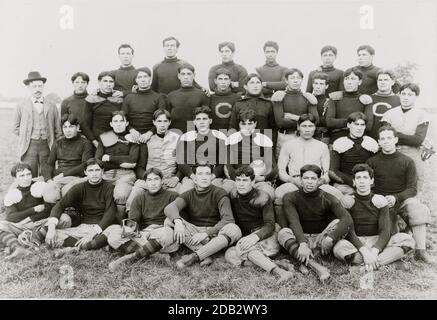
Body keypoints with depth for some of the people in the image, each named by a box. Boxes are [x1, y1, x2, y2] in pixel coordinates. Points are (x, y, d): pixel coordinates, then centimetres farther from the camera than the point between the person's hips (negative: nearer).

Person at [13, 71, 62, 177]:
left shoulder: (51, 106, 10)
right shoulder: (21, 106, 7)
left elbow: (58, 130, 9)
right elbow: (16, 128, 12)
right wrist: (27, 136, 1)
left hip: (47, 146, 1)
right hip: (29, 147, -1)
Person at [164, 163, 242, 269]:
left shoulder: (219, 193, 0)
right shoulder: (188, 195, 7)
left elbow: (228, 219, -14)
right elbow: (169, 208, -13)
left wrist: (206, 233, -25)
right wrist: (177, 221, -36)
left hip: (215, 233, -2)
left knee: (234, 229, -32)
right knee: (169, 221, -20)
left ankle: (193, 257, -36)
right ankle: (205, 255, -32)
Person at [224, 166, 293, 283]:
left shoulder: (262, 198, -3)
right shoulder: (233, 197, 11)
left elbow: (270, 225, -12)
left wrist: (255, 237, -32)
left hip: (267, 236, -5)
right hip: (246, 237, 5)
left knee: (241, 248, -35)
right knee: (230, 254, -27)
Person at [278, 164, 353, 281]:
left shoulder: (327, 199, -6)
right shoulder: (290, 198, -5)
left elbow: (347, 219, -21)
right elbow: (294, 222, -21)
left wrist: (330, 238, -36)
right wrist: (302, 243, -39)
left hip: (321, 238, 0)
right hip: (300, 238, 0)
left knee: (338, 223, -24)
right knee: (283, 233, -29)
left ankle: (306, 261, -29)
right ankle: (317, 268, -43)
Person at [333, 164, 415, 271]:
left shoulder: (380, 200, -1)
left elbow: (385, 231, -7)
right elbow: (349, 232, -11)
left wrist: (374, 251, -25)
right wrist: (364, 251, -26)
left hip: (377, 241, 2)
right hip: (356, 243, -2)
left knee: (408, 240, -20)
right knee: (338, 248, -35)